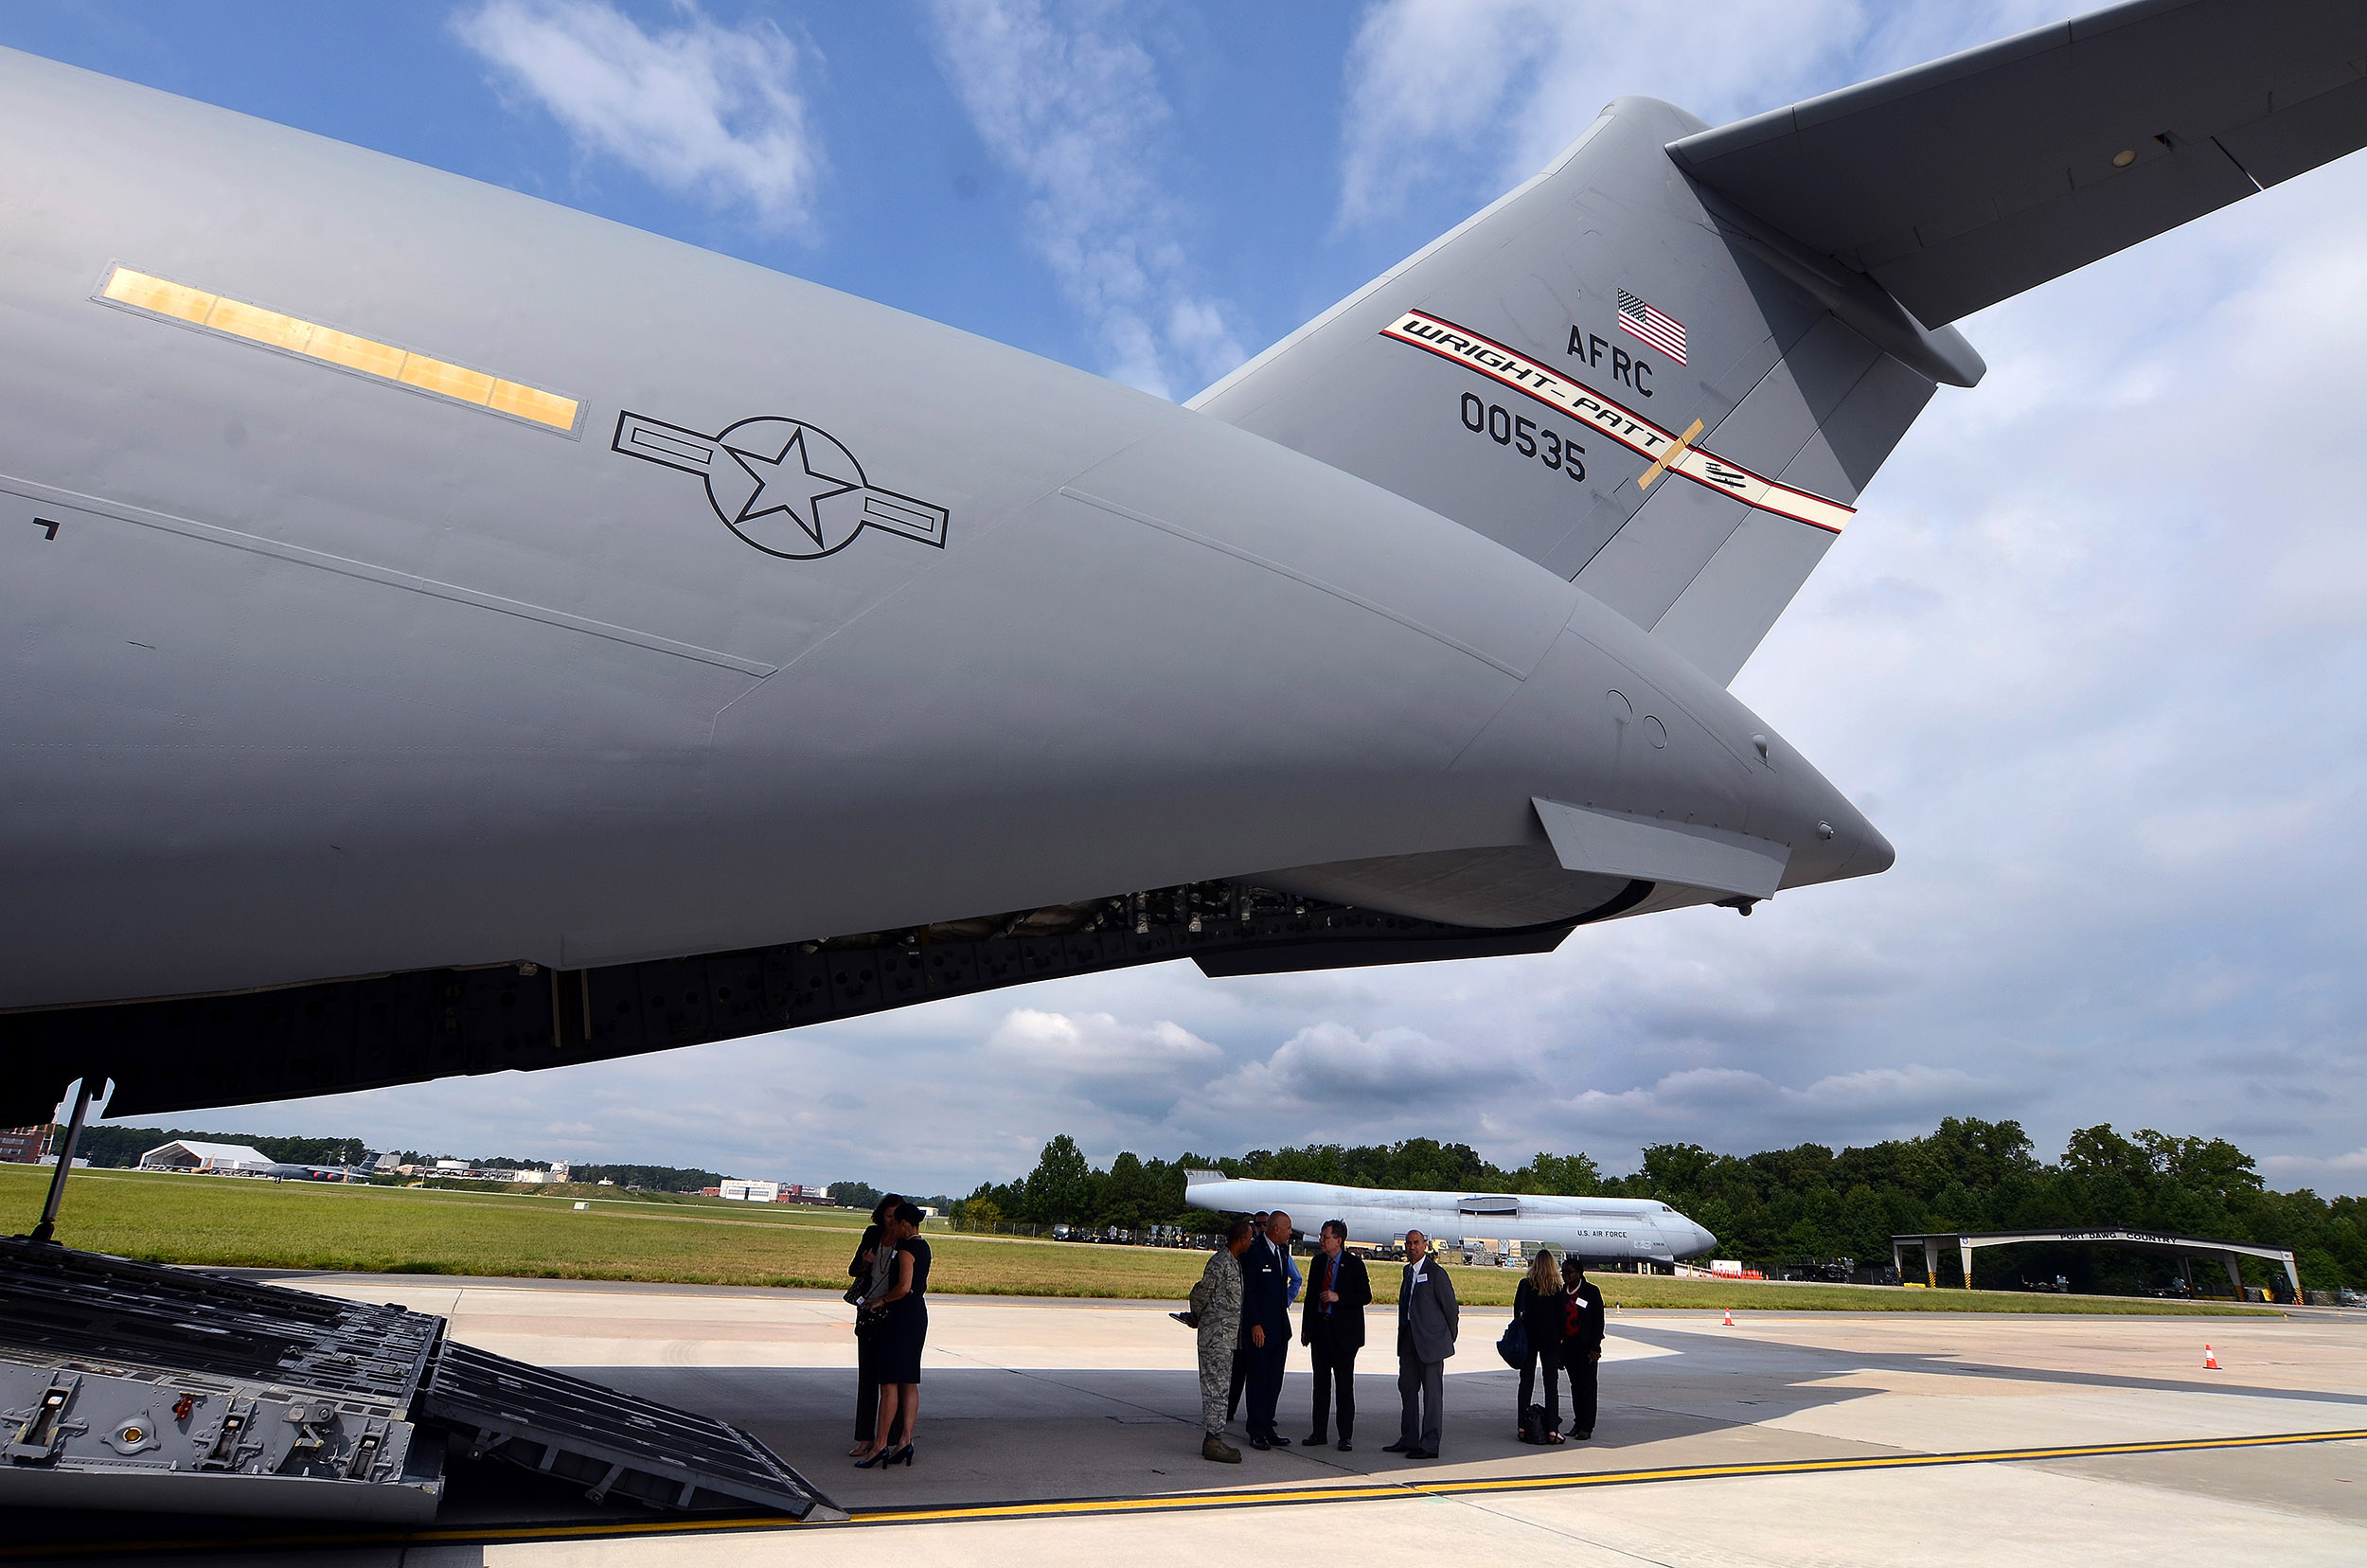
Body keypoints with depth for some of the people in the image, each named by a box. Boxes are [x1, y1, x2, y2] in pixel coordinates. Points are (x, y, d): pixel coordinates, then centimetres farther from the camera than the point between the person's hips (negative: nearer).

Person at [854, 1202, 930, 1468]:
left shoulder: (906, 1249, -15)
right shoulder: (923, 1247, 13)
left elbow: (904, 1286, -22)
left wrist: (882, 1301, -9)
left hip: (902, 1316, -10)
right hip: (919, 1315, 10)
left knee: (889, 1382, -5)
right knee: (909, 1382, 9)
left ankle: (880, 1444, -3)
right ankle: (905, 1441, 9)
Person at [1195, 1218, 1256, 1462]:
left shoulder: (1233, 1261, 13)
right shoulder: (1220, 1263, -18)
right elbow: (1201, 1292, -13)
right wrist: (1196, 1318, 0)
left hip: (1228, 1337, 10)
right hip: (1216, 1336, -10)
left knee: (1219, 1387, 13)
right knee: (1215, 1388, -6)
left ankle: (1213, 1440, 19)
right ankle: (1212, 1442, -2)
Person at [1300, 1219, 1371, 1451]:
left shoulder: (1354, 1264, -6)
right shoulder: (1317, 1262, 9)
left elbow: (1366, 1295, -7)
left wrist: (1338, 1297, -19)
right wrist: (1305, 1328, 11)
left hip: (1344, 1332, -5)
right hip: (1319, 1329, 5)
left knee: (1345, 1385, 0)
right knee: (1321, 1383, 10)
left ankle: (1345, 1437, 7)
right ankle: (1318, 1432, 18)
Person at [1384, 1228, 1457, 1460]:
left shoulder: (1436, 1273, -11)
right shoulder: (1408, 1270, 13)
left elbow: (1451, 1307, -6)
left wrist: (1448, 1338, 1)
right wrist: (1404, 1333, 16)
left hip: (1430, 1341, -8)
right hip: (1408, 1340, 8)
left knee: (1432, 1393, -1)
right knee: (1407, 1387, 13)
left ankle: (1430, 1445, 4)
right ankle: (1409, 1439, 24)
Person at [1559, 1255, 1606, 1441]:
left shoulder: (1591, 1291, -5)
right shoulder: (1561, 1293, 9)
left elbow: (1599, 1320, -7)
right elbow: (1558, 1319, 13)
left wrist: (1595, 1347, -12)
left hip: (1586, 1346, -5)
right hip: (1568, 1345, 5)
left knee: (1587, 1385, -3)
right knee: (1575, 1385, 10)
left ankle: (1587, 1427, 1)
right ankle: (1578, 1423, 17)